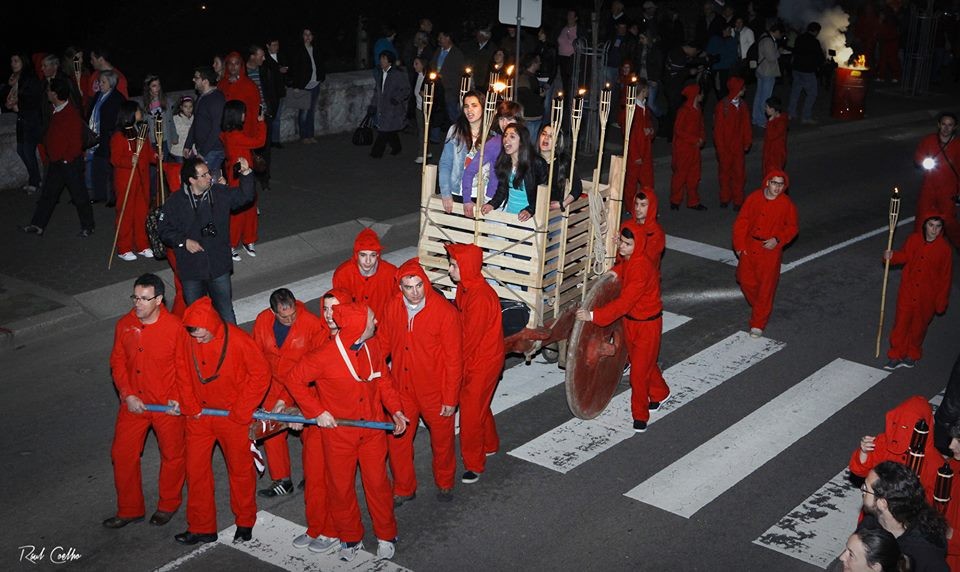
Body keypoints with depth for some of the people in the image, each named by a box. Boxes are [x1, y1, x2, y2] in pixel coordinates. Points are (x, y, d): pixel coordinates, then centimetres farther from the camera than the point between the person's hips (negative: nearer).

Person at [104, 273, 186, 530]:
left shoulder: (175, 327, -17)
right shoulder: (125, 325, -5)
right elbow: (118, 362, 3)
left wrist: (177, 398, -18)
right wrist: (127, 395, -8)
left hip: (167, 405, -3)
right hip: (133, 403, 4)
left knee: (172, 454, 13)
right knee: (122, 453, 8)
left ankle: (168, 505, 36)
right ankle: (129, 509, 26)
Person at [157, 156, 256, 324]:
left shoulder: (220, 194, -1)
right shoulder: (175, 202, -8)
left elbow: (246, 196, 6)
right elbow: (165, 230, -2)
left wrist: (246, 173, -8)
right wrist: (184, 241, -16)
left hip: (219, 267, 1)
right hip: (191, 272, -1)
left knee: (226, 314, 12)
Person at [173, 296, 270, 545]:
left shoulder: (238, 340, -22)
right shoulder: (187, 340, -10)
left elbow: (261, 373, -15)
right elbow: (183, 371, 5)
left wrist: (242, 410, -14)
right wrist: (189, 404, -2)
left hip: (233, 417, -4)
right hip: (199, 416, 4)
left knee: (240, 469, 12)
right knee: (195, 470, 8)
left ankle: (245, 523, 32)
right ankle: (201, 527, 24)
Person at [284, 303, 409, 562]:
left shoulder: (373, 345, -8)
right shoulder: (324, 356, -25)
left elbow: (383, 378, 7)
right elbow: (294, 379, -13)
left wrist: (395, 409, -1)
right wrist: (317, 412, -14)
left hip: (373, 429, 3)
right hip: (338, 432, -3)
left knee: (377, 482, 11)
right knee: (341, 485, 13)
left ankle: (386, 535, 31)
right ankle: (350, 538, 34)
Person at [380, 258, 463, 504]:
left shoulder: (445, 312, -21)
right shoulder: (392, 308, -8)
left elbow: (454, 359, -16)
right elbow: (384, 344, 6)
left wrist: (451, 398, -14)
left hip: (435, 391, -3)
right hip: (402, 389, 3)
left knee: (442, 441, 16)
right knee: (397, 440, 13)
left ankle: (445, 483, 43)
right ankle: (403, 489, 35)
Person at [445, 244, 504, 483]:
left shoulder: (480, 298, -29)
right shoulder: (465, 288, -1)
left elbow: (471, 338, -24)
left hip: (482, 362, -9)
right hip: (472, 358, 9)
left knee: (471, 411, 1)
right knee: (479, 405, 24)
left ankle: (474, 464, 14)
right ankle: (489, 444, 44)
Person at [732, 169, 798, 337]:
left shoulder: (787, 204, -8)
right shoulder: (754, 198, -3)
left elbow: (792, 228, 1)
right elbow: (742, 221, 2)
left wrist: (777, 240, -15)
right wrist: (739, 245, -1)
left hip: (771, 249, -3)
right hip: (750, 246, 3)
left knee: (766, 287, -1)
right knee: (745, 279, 9)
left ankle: (758, 324, 7)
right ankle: (759, 307, 37)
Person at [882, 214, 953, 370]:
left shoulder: (944, 249, -15)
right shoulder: (913, 240, -9)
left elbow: (946, 277, -7)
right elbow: (904, 255, 10)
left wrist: (941, 301, -4)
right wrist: (892, 256, -12)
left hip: (927, 298, -2)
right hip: (907, 291, 2)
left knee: (919, 326, 14)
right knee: (901, 323, 6)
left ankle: (912, 355, 34)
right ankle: (896, 355, 21)